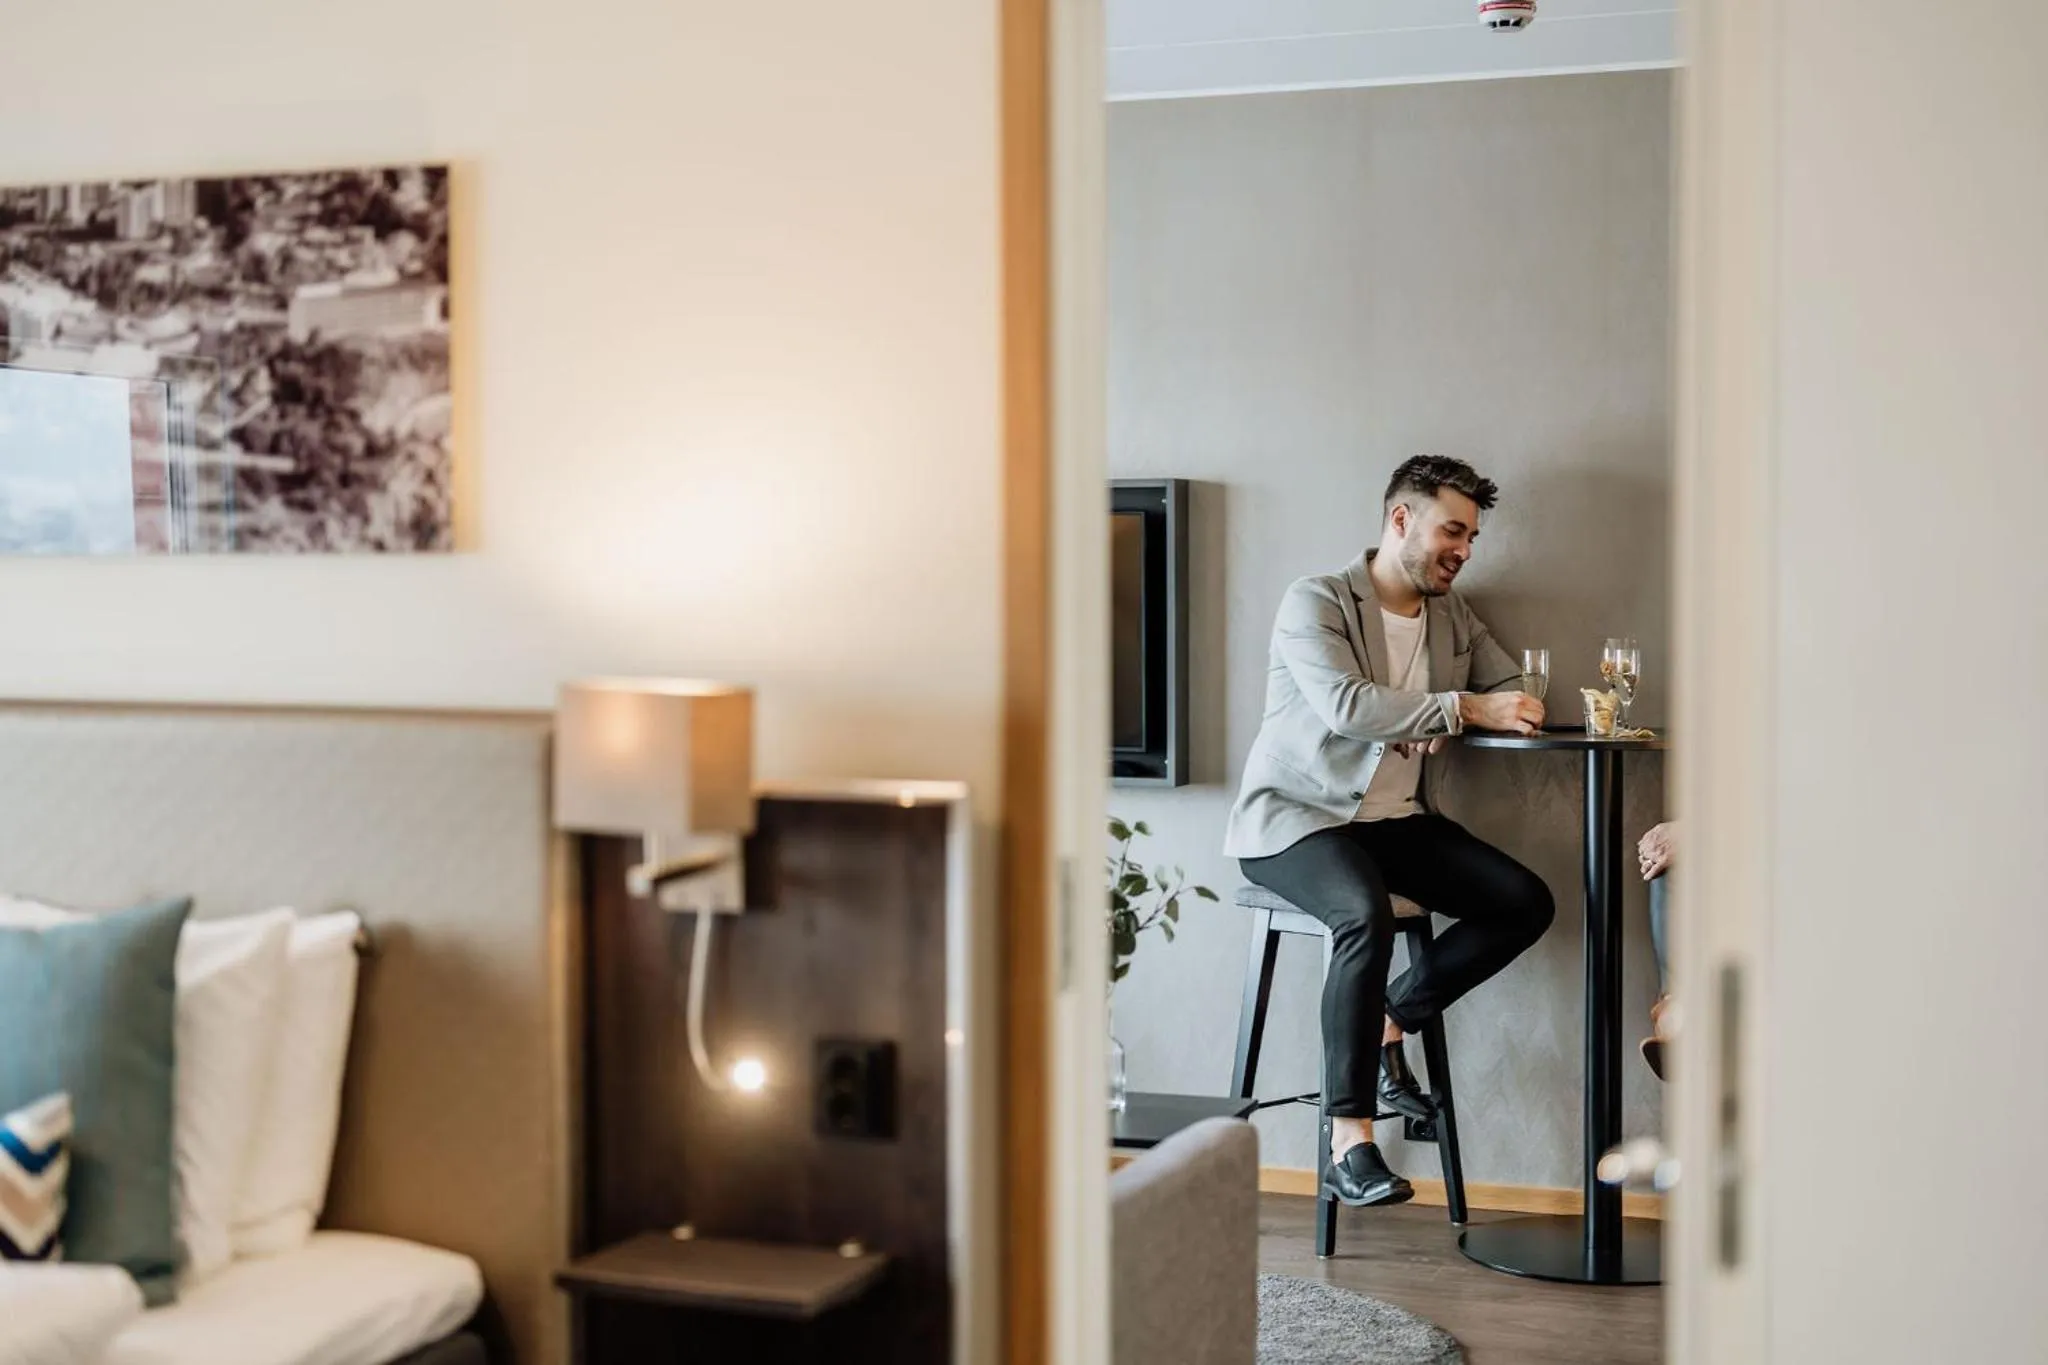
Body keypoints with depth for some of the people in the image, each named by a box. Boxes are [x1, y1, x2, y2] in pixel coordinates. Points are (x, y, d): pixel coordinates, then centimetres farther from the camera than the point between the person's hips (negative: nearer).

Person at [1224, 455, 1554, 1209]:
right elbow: (1345, 705, -24)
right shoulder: (1315, 603, -9)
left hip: (1396, 818, 7)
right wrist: (1463, 709, -28)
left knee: (1526, 903, -10)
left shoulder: (1454, 616, 13)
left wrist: (1516, 711, -6)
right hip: (1294, 816, -7)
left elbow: (1512, 688, 19)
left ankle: (1388, 1025, 3)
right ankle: (1349, 1144, -32)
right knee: (1366, 915, -36)